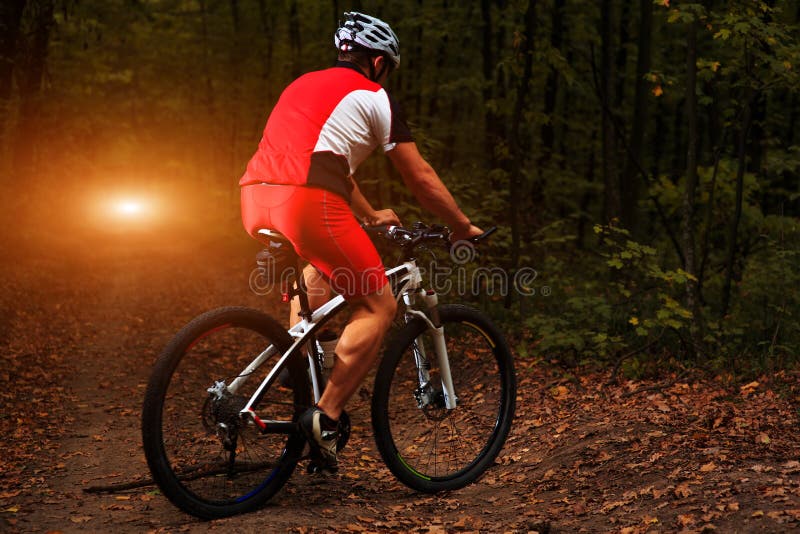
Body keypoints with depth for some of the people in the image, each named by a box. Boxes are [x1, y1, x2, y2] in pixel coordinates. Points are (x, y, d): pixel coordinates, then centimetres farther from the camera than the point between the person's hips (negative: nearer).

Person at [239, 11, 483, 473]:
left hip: (256, 198, 8)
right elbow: (421, 178, 13)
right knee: (379, 305, 4)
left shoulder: (304, 85, 31)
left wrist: (371, 216, 51)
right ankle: (325, 417, -4)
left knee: (323, 266, 35)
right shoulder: (373, 97, 10)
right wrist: (463, 227, 25)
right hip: (306, 201, -8)